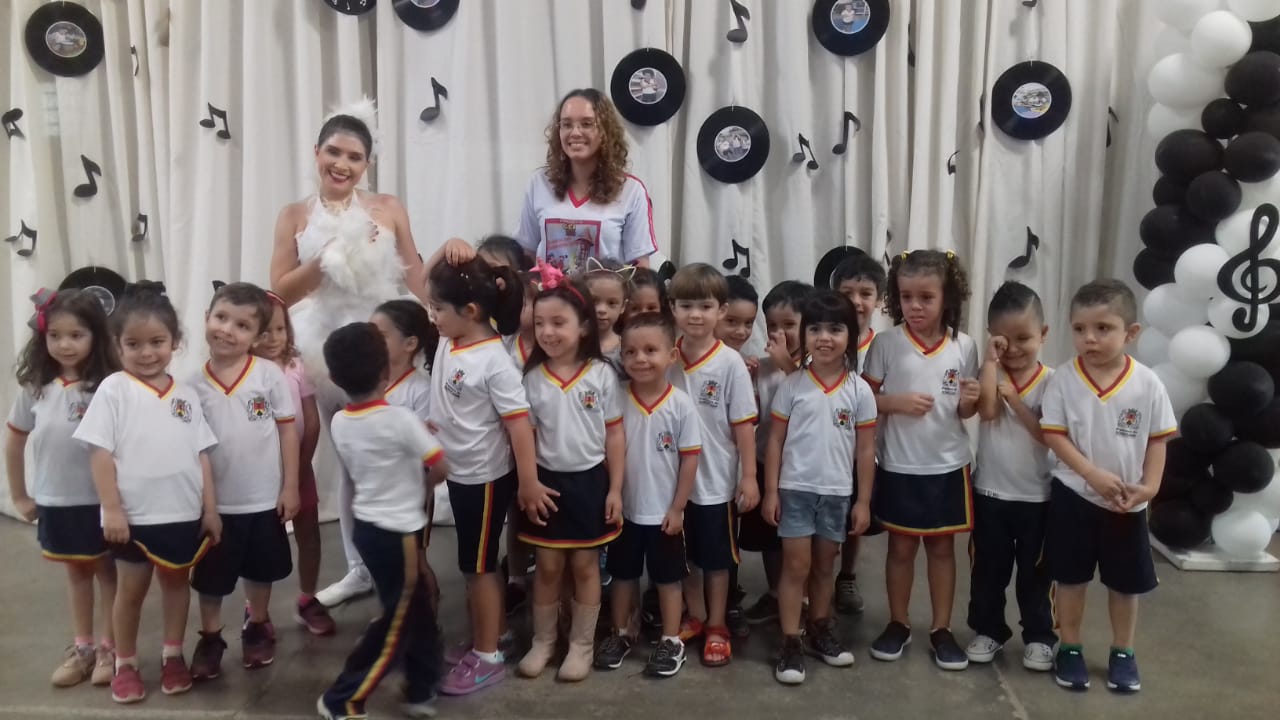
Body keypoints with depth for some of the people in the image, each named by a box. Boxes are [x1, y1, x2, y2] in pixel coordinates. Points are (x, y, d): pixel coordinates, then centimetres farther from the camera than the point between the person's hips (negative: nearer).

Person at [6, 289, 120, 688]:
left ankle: (109, 648, 23)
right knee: (76, 572, 18)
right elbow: (15, 441, 9)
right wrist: (19, 496, 10)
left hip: (100, 500, -4)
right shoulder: (36, 387, -2)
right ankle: (81, 647, 31)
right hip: (55, 501, 4)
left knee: (107, 570, 11)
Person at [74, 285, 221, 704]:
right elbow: (100, 452, -9)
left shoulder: (186, 395, 4)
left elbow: (201, 454, 6)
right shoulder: (113, 390, -6)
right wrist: (112, 510, -14)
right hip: (134, 515, -3)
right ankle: (125, 665, 26)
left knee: (176, 581, 15)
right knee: (131, 589, 10)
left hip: (183, 513, 3)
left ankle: (172, 656, 30)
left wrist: (210, 509, 4)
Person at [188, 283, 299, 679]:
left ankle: (256, 629, 41)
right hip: (215, 501, 1)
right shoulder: (194, 384, -7)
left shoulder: (271, 376, -10)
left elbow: (288, 431, -5)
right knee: (210, 577, 14)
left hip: (264, 499, 0)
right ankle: (209, 640, 34)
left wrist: (290, 487, -6)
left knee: (260, 571, 19)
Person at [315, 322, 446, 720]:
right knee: (397, 621, 7)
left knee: (416, 608, 19)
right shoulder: (400, 419, -19)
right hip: (399, 533, -7)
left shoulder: (339, 423, 1)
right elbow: (440, 468, -14)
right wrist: (419, 487, 6)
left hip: (367, 526, 7)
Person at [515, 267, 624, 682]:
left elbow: (615, 435, -3)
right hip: (548, 481, 1)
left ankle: (581, 645, 24)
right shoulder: (532, 378, -5)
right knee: (548, 566, 12)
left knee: (584, 565, 10)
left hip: (590, 481, -1)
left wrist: (615, 489, -5)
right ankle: (543, 641, 29)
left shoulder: (602, 375, -8)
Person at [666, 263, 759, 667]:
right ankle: (695, 617, 37)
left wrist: (749, 476, -9)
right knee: (685, 553, 18)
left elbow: (743, 424, -9)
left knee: (717, 556, 13)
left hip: (717, 480, -3)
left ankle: (717, 627, 29)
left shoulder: (730, 363, -13)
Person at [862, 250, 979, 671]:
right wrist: (897, 402, -20)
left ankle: (942, 629, 25)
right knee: (901, 546, 11)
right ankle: (898, 624, 27)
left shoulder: (963, 347, -4)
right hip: (899, 466, -1)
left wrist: (970, 400, -17)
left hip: (948, 465, 1)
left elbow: (965, 413, 5)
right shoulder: (886, 343, -9)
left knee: (942, 546, 12)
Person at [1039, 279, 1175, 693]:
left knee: (1125, 582, 14)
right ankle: (1069, 649, 27)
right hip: (1074, 495, -1)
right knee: (1071, 578, 11)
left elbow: (1157, 439, -1)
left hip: (1128, 503, 1)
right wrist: (1094, 475, -20)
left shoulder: (1148, 384, -9)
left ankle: (1122, 653, 33)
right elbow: (1054, 435, -11)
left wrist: (1149, 485, -12)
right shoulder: (1064, 380, -11)